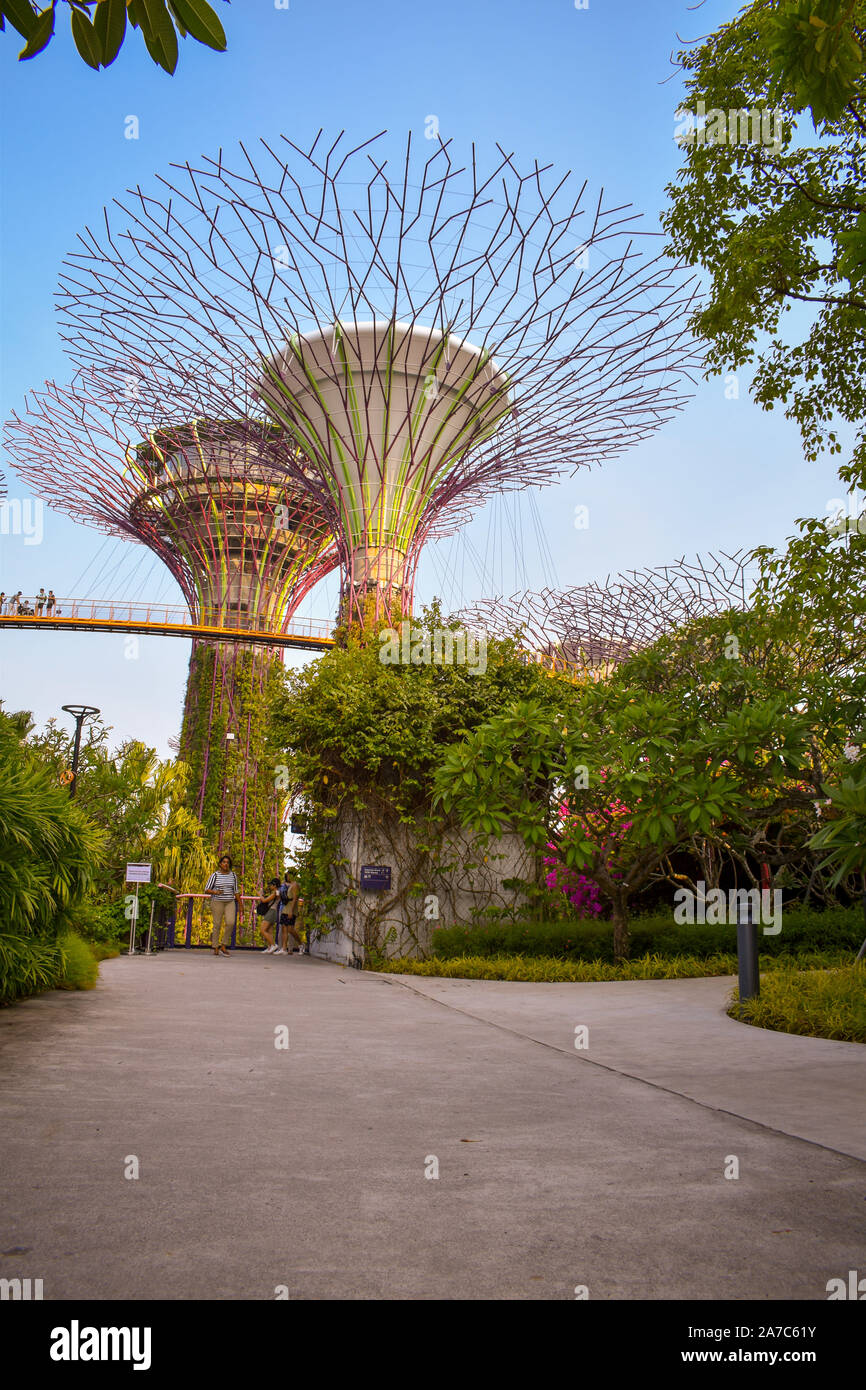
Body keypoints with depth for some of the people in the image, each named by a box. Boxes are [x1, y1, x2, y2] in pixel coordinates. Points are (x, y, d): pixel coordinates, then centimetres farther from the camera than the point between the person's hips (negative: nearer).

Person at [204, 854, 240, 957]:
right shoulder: (215, 875, -4)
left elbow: (236, 890, 11)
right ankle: (216, 948, 10)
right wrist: (215, 892, -24)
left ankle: (223, 946, -4)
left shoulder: (233, 875, 5)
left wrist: (240, 904, 10)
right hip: (217, 902, -2)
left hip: (230, 903, 2)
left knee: (230, 922, -16)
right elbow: (206, 889, -4)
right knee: (217, 924, -3)